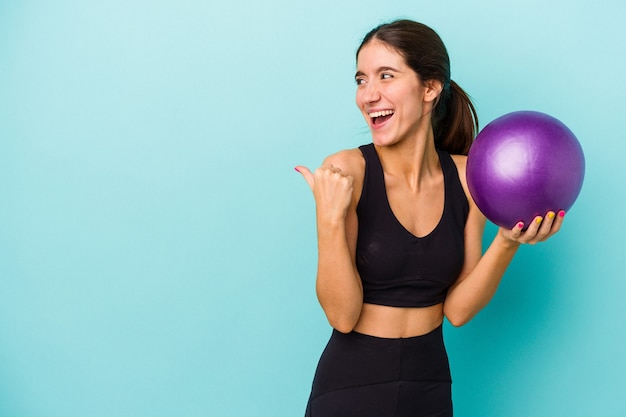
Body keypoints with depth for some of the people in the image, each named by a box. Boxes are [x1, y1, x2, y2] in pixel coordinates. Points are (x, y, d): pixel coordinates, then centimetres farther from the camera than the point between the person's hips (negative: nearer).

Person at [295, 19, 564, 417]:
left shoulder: (466, 176, -5)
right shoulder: (345, 172, -14)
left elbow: (457, 309, -5)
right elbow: (343, 315, -17)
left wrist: (507, 242, -17)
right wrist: (330, 217, -28)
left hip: (430, 385, 3)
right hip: (352, 384, -3)